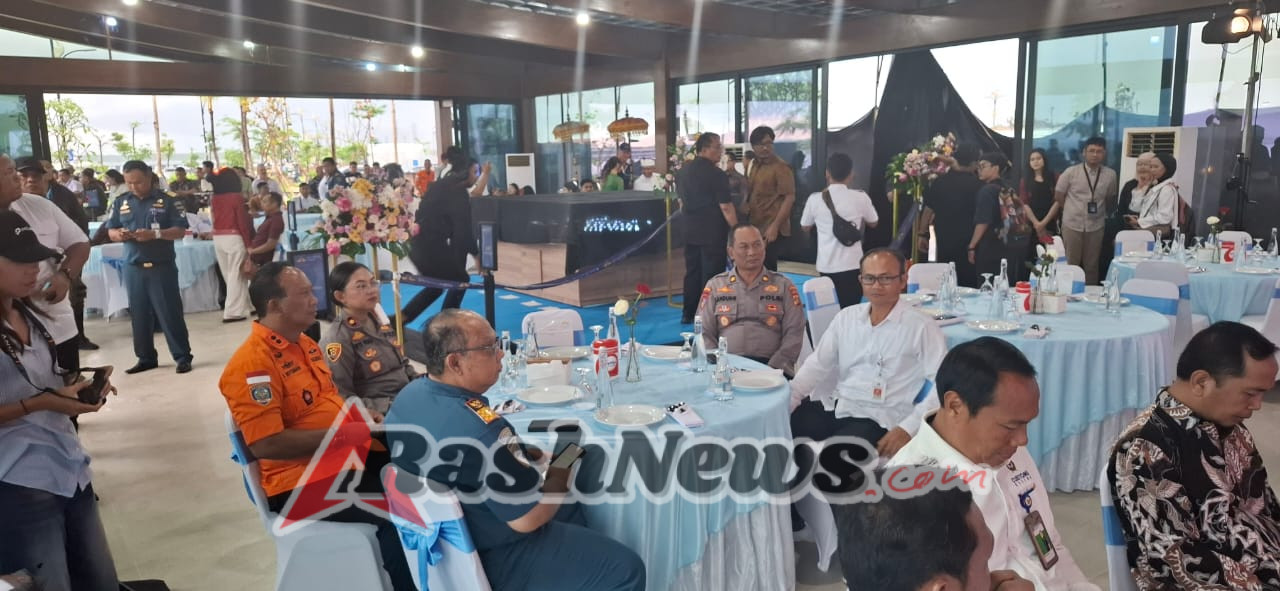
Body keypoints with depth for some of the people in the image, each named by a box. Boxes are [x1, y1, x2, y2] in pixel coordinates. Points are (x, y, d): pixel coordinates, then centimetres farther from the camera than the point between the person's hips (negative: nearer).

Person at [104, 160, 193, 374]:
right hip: (133, 267, 4)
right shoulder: (121, 202, 9)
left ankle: (183, 357, 3)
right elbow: (110, 231, 12)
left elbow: (180, 230, -5)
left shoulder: (166, 200, -2)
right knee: (138, 314, 9)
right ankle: (146, 358, 20)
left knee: (170, 313, -3)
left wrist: (155, 234, -20)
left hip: (162, 266, -4)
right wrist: (119, 234, -11)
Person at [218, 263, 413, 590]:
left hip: (346, 458, 9)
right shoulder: (252, 364, -17)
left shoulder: (304, 343, 12)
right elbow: (266, 444, -23)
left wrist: (361, 414, 6)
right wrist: (342, 434, -20)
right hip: (303, 482, -9)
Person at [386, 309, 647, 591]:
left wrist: (518, 453, 3)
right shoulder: (480, 430, -36)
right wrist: (560, 480, -9)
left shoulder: (410, 394, -7)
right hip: (492, 559, -9)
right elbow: (527, 519, -28)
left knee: (569, 506, 30)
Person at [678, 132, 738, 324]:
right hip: (712, 231, -7)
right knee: (711, 275, -1)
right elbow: (726, 207, -18)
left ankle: (689, 313, 20)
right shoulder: (716, 174, -17)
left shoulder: (685, 170, 8)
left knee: (692, 272, 14)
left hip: (691, 231, 7)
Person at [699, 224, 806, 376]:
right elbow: (705, 334, 11)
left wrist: (773, 369, -9)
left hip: (769, 365, 0)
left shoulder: (783, 285, 13)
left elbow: (793, 334, 6)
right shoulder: (715, 285, 16)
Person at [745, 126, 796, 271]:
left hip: (771, 230, -7)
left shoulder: (780, 167, -10)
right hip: (756, 228, 7)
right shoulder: (755, 166, 14)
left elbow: (789, 198, -16)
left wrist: (775, 227, -22)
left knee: (766, 269, -6)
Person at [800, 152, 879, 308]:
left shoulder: (815, 199, -3)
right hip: (852, 266, -1)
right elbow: (873, 223, 15)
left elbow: (805, 227, 14)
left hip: (826, 267, 1)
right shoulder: (860, 197, -4)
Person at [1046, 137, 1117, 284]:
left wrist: (1101, 213, 11)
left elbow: (1111, 201, 14)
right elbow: (1058, 199, 3)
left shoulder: (1110, 174, 0)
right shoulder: (1070, 172, -6)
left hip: (1096, 226, 2)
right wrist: (1073, 211, 6)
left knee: (1091, 266, 11)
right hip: (1072, 225, -2)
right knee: (1070, 264, 4)